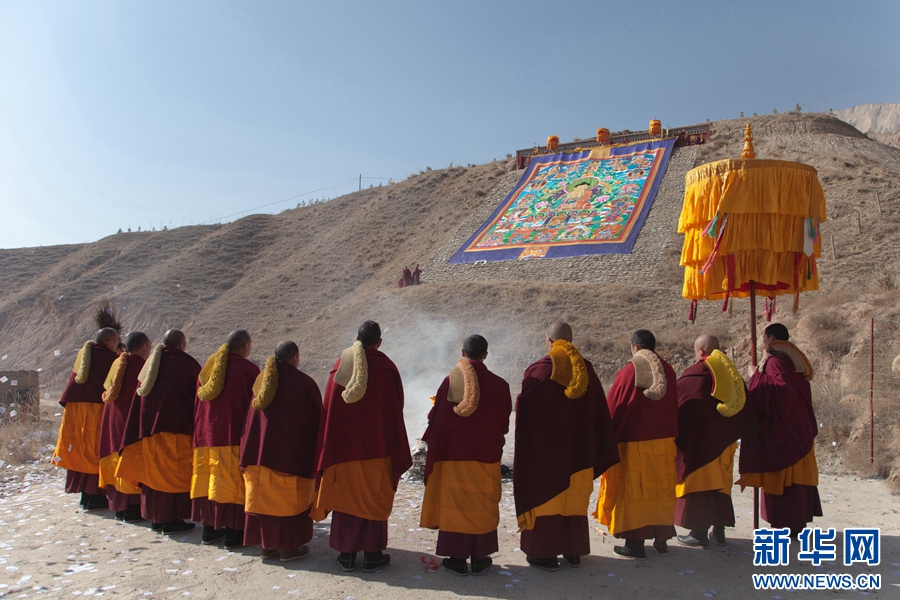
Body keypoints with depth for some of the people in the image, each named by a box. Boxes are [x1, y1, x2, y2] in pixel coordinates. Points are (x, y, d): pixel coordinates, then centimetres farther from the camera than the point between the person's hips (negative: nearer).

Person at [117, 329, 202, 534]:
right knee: (174, 471, 1)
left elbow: (140, 393, 11)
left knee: (153, 470, 13)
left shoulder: (151, 362, 10)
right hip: (175, 426, -6)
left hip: (148, 425, 6)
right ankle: (171, 520, 4)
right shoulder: (187, 363, -7)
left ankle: (155, 518, 22)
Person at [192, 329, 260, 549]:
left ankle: (210, 529, 22)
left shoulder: (208, 366, 8)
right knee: (233, 482, 1)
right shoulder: (248, 369, -11)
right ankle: (233, 533, 5)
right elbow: (255, 406, -9)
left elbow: (198, 402, 13)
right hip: (234, 437, -6)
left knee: (209, 480, 14)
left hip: (206, 434, 6)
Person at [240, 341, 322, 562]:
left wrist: (249, 455, 13)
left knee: (265, 496, 12)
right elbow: (317, 418, -4)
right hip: (292, 451, -5)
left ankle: (267, 544, 21)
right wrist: (316, 451, 10)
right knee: (290, 499, 6)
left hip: (261, 450, 5)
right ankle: (289, 547, 11)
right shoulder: (304, 382, -11)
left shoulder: (261, 380, 5)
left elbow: (251, 418, 8)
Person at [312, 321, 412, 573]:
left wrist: (328, 450, 9)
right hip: (375, 448, -2)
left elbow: (328, 409, 1)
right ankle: (372, 556, 14)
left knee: (345, 497, 13)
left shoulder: (340, 366, -2)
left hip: (343, 446, 2)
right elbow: (394, 412, -7)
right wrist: (398, 453, 1)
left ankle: (346, 554, 19)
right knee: (374, 499, 9)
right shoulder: (385, 368, -9)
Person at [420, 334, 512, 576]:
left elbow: (436, 418, -6)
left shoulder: (451, 380, -11)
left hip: (453, 453, -1)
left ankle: (457, 559, 16)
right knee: (482, 506, 12)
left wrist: (432, 444, 14)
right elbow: (504, 422, 1)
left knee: (454, 504, 10)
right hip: (486, 455, 1)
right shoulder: (498, 384, -8)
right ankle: (480, 559, 19)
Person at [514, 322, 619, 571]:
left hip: (544, 451, -4)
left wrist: (526, 454, 3)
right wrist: (597, 452, 15)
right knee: (575, 501, 16)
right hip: (579, 451, 4)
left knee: (546, 499, 7)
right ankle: (573, 551, 25)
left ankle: (546, 554, 13)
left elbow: (526, 415, -10)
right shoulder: (586, 370, -2)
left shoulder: (537, 372, -15)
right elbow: (599, 411, 5)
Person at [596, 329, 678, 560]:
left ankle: (636, 543, 7)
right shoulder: (668, 371, 1)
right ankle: (661, 538, 22)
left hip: (634, 442, -5)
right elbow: (674, 408, 10)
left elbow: (613, 408, -9)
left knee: (634, 489, 4)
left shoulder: (628, 372, -14)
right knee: (661, 489, 15)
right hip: (663, 442, 5)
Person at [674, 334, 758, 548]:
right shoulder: (731, 372, 8)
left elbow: (680, 403, -9)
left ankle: (700, 533, 3)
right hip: (724, 439, 7)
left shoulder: (694, 373, -13)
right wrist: (734, 433, 19)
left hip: (699, 437, -7)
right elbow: (743, 402, 13)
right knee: (720, 482, 13)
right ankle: (719, 532, 18)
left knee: (699, 482, 0)